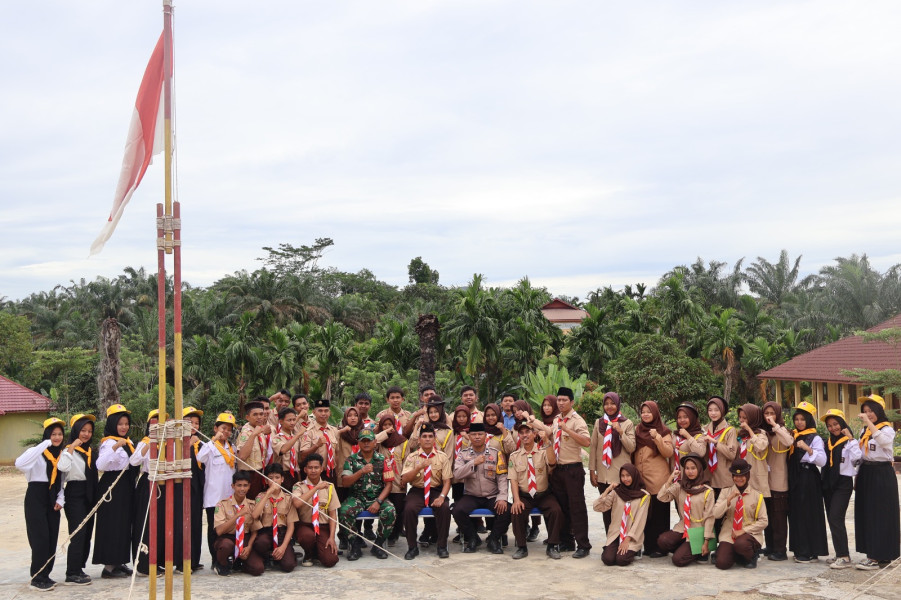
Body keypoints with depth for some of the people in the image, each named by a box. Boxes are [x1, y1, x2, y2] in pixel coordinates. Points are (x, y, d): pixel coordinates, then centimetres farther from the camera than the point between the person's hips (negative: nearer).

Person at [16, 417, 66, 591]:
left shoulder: (63, 455, 10)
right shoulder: (37, 452, -8)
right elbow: (19, 464, -30)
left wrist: (60, 499, 2)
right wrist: (43, 445, -31)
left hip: (52, 500, 6)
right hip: (36, 497, -6)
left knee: (52, 538, 6)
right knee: (40, 537, -9)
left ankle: (45, 575, 16)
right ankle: (37, 578, -1)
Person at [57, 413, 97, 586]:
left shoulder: (91, 451, 15)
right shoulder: (69, 450, -8)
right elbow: (62, 467, -27)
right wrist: (72, 448, -23)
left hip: (89, 494, 8)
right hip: (75, 494, -8)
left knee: (87, 533, 9)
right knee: (78, 533, -10)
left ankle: (79, 568, 18)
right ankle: (72, 573, -6)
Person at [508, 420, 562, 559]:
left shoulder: (543, 452, 4)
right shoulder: (514, 456, 7)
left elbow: (552, 462, -19)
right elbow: (513, 480, -1)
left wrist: (547, 443, -29)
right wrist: (516, 500, -16)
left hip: (544, 495, 0)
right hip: (523, 496, 0)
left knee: (556, 510, -27)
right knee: (516, 512, -29)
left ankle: (552, 546, -11)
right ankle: (521, 547, -11)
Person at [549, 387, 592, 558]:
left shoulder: (576, 420, -9)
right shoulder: (556, 420, 13)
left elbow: (587, 441, -25)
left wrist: (567, 429, -28)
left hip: (573, 469, -7)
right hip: (557, 468, 7)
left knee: (576, 507, -5)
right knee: (561, 507, 12)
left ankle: (583, 545, 0)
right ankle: (566, 542, 22)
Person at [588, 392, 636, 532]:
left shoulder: (627, 424, 4)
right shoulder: (599, 423, 9)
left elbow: (632, 448, -3)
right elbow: (593, 447, 9)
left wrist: (620, 432, -15)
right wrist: (592, 470, 5)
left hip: (621, 474, -2)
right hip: (603, 475, 2)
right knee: (607, 509, 4)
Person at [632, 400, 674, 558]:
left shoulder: (663, 431, 1)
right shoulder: (637, 430, 13)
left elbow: (669, 453, -10)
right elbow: (632, 452, 20)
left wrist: (657, 437, -21)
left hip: (658, 479, -4)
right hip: (641, 478, 4)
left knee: (659, 513, -4)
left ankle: (660, 547, 0)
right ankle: (648, 546, 10)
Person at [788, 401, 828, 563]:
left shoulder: (815, 438, -5)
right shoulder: (793, 436, 14)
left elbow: (822, 461, -17)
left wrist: (808, 449, -27)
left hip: (808, 479, -7)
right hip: (795, 479, 7)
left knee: (808, 515, -5)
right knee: (795, 514, 8)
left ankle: (811, 552, 1)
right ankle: (800, 550, 16)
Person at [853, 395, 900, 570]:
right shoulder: (864, 431, 13)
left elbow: (883, 441, -32)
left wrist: (869, 422, -34)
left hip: (882, 475, -8)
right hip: (865, 474, 8)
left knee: (880, 516, -5)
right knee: (866, 515, 8)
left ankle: (877, 558, -3)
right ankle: (873, 554, 16)